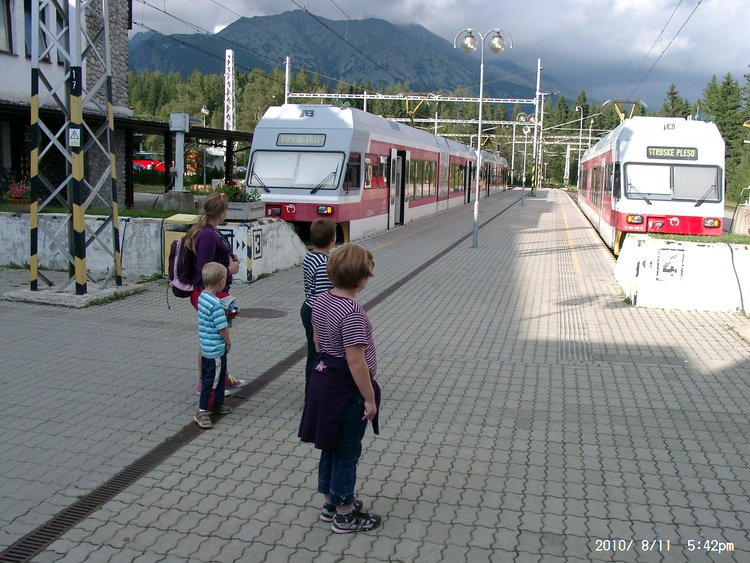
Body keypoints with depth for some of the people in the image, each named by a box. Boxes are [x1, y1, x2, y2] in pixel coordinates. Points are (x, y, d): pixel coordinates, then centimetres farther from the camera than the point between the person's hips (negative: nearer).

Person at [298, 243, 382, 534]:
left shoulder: (321, 300, 0)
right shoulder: (352, 313, -27)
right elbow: (356, 361, -26)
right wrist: (370, 398, -18)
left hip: (324, 379, 9)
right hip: (347, 389, -9)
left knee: (331, 445, 21)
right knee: (347, 452, 7)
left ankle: (331, 503, 36)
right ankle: (344, 515, 22)